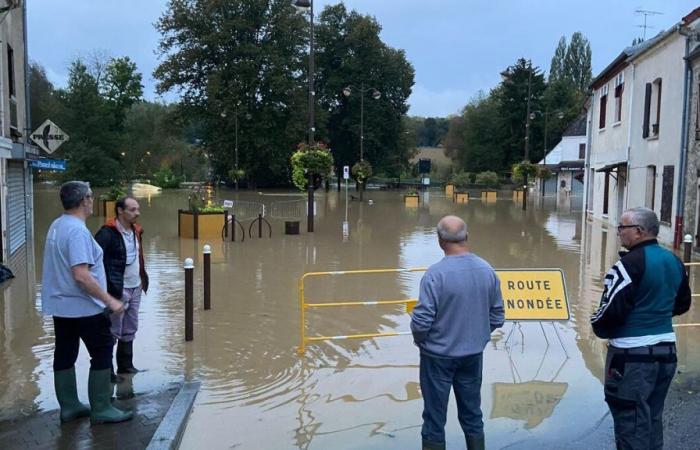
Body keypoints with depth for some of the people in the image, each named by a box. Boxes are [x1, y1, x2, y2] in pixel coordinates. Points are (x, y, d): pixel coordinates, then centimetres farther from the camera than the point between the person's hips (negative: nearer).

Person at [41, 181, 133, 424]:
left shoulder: (56, 226, 8)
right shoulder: (78, 231, -22)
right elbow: (81, 276, -27)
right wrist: (109, 300, -22)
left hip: (60, 305, 9)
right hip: (83, 307, -9)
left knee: (65, 355, 14)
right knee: (102, 354, 2)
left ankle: (69, 406, 24)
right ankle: (101, 409, 7)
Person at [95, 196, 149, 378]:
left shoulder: (136, 231, 10)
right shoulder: (108, 233, -16)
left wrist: (143, 279, 14)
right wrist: (107, 285, -21)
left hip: (135, 288, 8)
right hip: (117, 290, -8)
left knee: (130, 330, 17)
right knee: (113, 332, -1)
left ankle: (126, 365, 29)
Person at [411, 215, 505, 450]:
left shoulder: (435, 273, -22)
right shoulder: (487, 270, -6)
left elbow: (422, 321, -20)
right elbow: (497, 317, 2)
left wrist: (420, 340, 1)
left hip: (438, 355, -4)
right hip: (474, 354, 5)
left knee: (435, 420, 10)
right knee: (472, 415, 20)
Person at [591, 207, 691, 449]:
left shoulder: (630, 263, -19)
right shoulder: (674, 261, 7)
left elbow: (611, 309, -22)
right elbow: (682, 304, 20)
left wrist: (599, 327, -3)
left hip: (632, 354, -8)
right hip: (666, 350, 8)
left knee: (631, 424, 4)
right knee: (652, 419, 21)